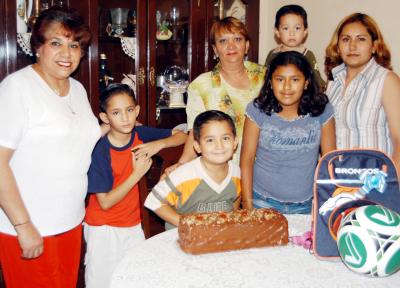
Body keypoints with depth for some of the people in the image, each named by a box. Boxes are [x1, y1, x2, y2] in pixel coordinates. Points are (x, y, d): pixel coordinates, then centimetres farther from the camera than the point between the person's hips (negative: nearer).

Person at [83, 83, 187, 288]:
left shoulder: (141, 135, -7)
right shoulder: (100, 152, -20)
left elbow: (182, 136, 1)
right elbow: (105, 202, -20)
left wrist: (159, 144, -17)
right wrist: (138, 173, -24)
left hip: (133, 225, 4)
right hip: (104, 230, -4)